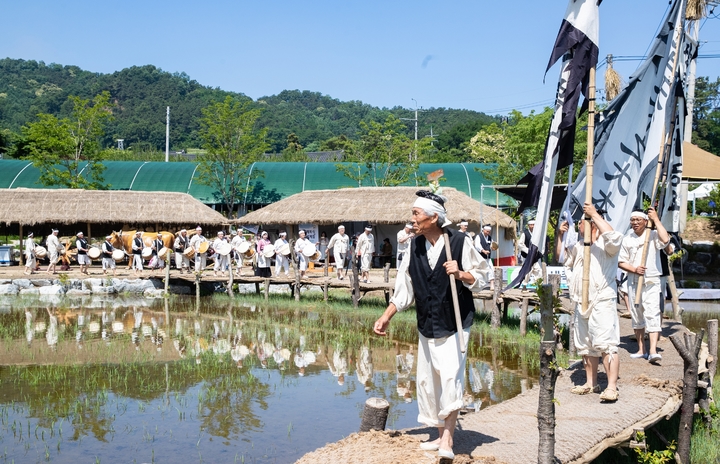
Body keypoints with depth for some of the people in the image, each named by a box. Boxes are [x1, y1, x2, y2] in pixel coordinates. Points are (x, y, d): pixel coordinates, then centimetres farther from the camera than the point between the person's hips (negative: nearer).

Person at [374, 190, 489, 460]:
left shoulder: (460, 242, -12)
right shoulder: (415, 246, 2)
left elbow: (480, 278, -5)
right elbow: (404, 288, 7)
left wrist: (460, 274, -23)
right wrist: (386, 317, 1)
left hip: (455, 324, -6)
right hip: (427, 325, 6)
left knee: (450, 377, -17)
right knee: (427, 380, 9)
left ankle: (448, 437, -10)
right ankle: (441, 435, 22)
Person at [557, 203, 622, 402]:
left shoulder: (605, 244, -7)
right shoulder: (579, 245, 19)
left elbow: (613, 237, -30)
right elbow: (562, 258, 28)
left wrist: (594, 214, -24)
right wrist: (560, 236, 14)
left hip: (602, 302, -9)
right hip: (581, 303, 9)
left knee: (606, 345, -14)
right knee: (586, 346, 14)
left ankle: (612, 387, -16)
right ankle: (591, 384, 24)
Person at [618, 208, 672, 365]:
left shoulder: (653, 235, -1)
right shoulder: (627, 239, 9)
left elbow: (665, 240, -24)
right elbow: (621, 262, 8)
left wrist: (656, 219, -17)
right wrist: (634, 269, -11)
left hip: (651, 281, -4)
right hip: (633, 281, 4)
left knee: (652, 313, -14)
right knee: (636, 315, 9)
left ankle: (653, 350, -22)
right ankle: (641, 349, 20)